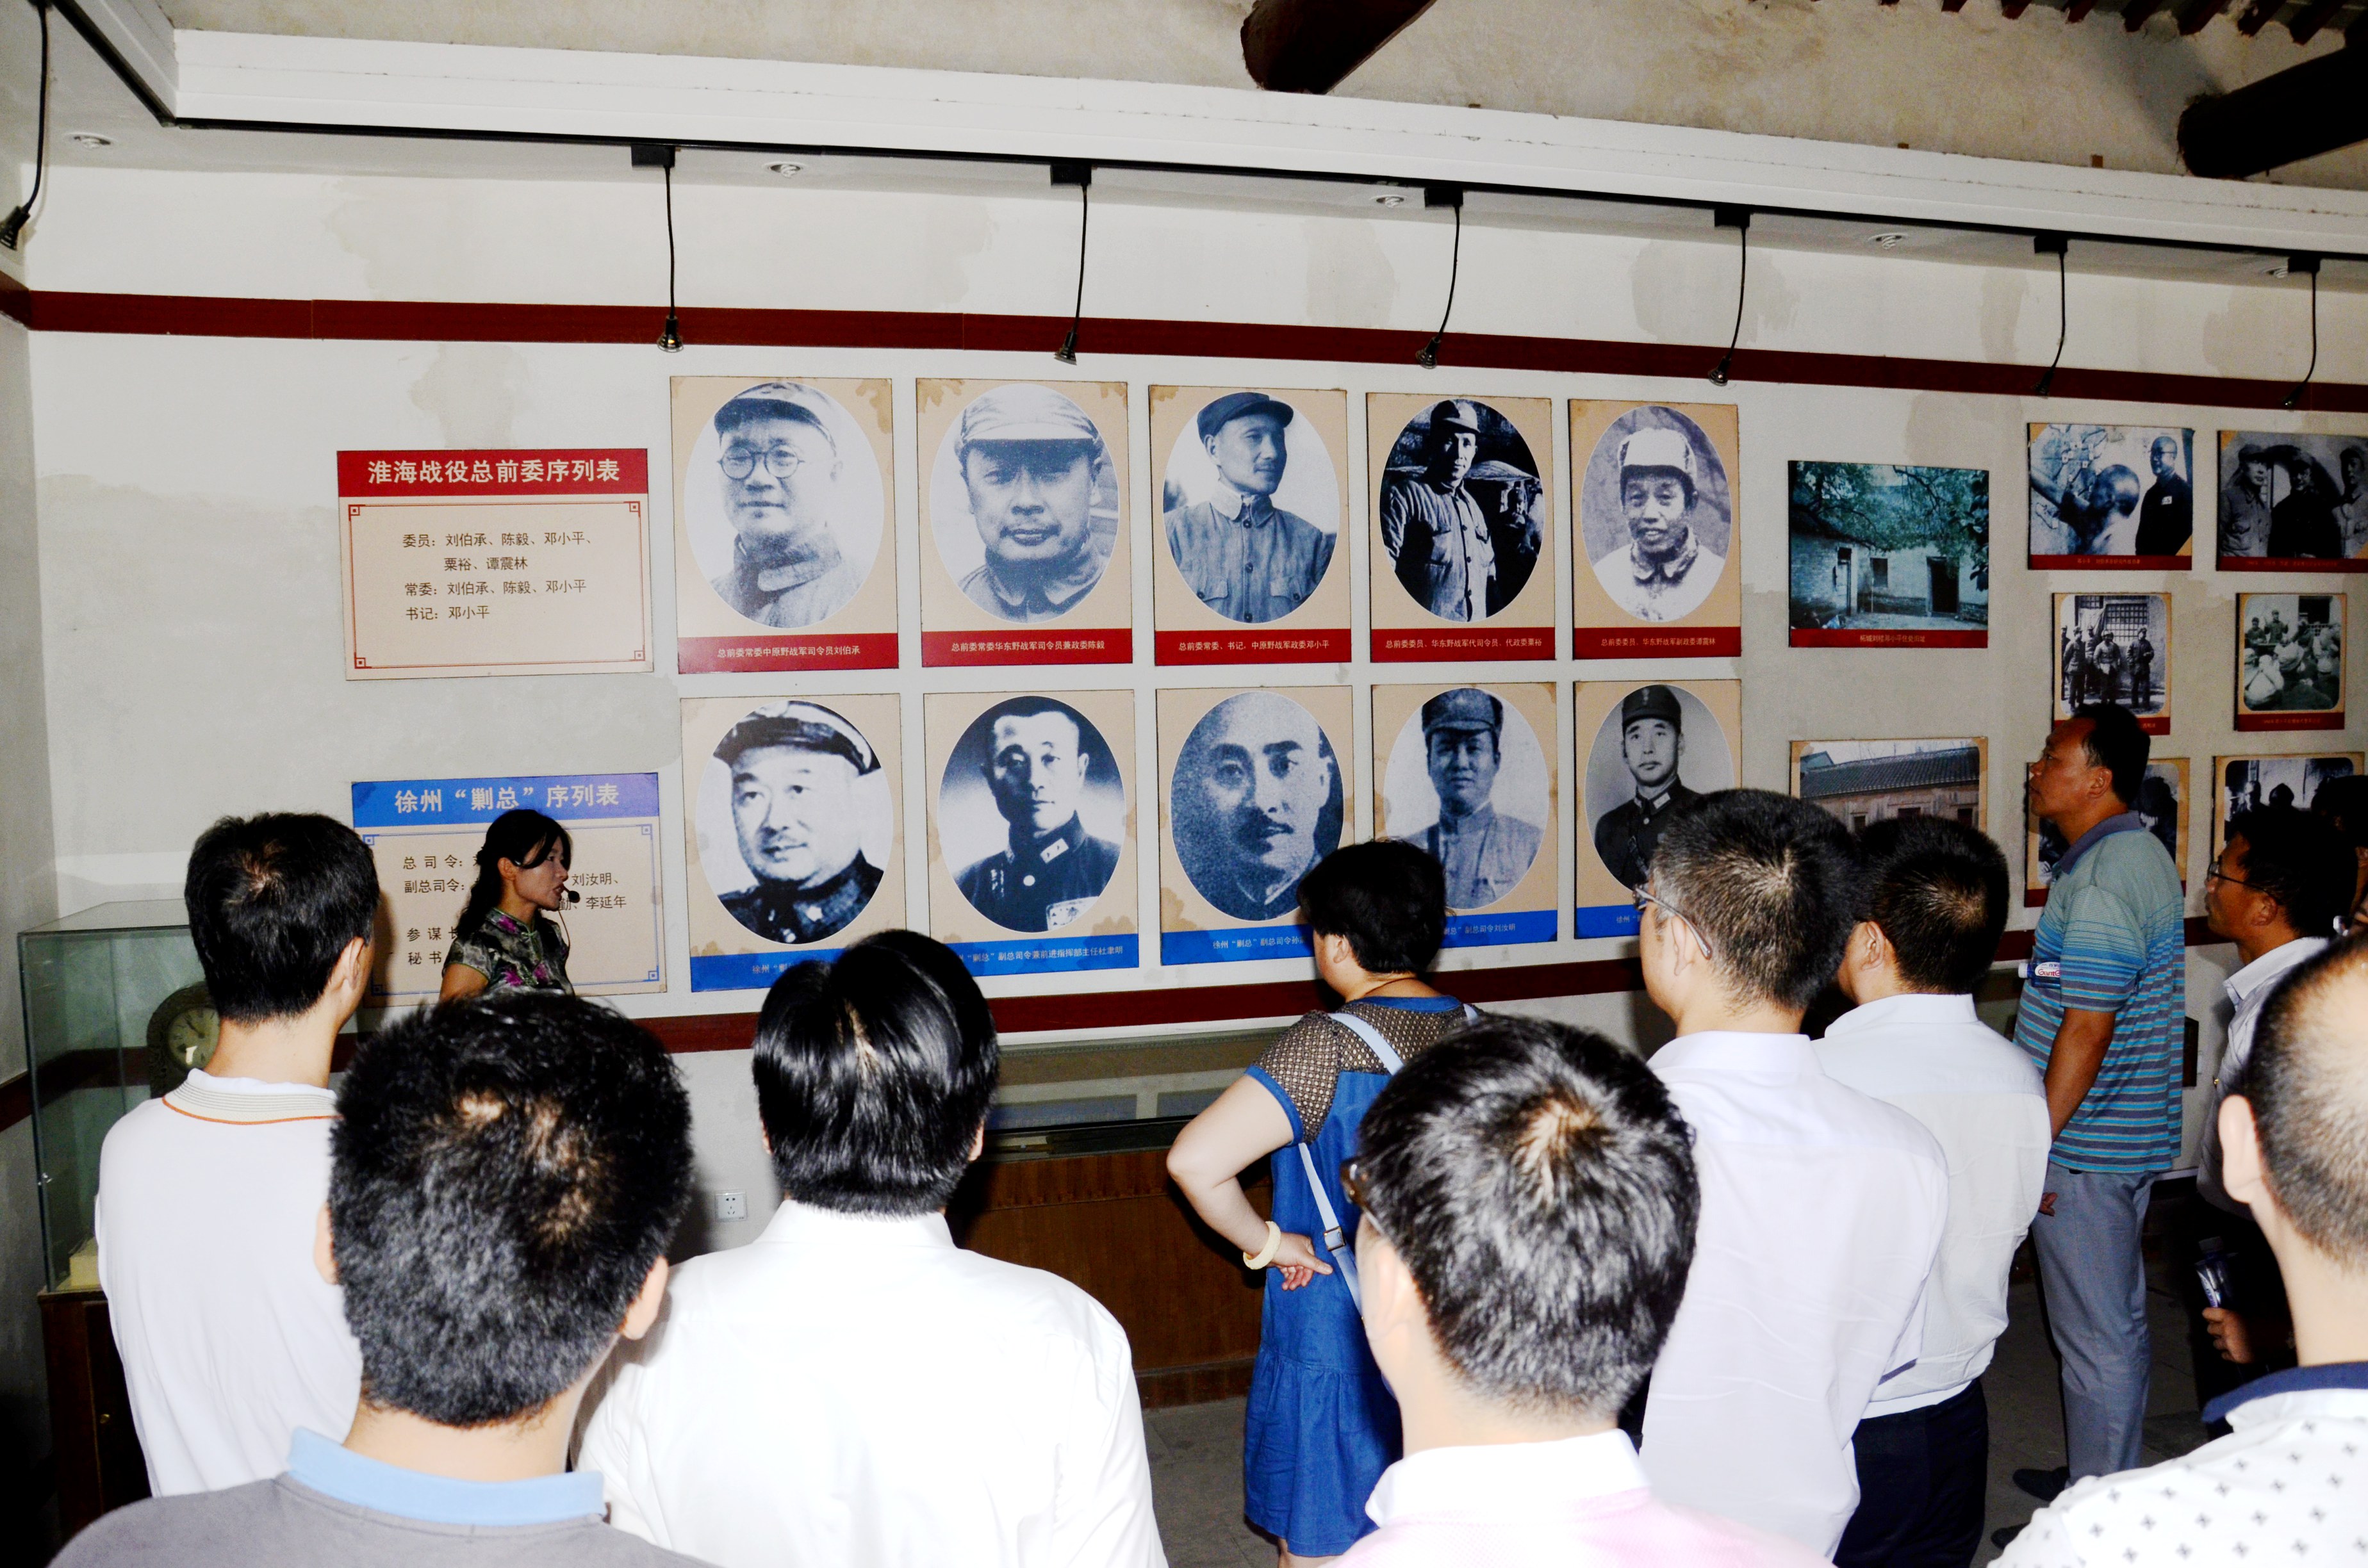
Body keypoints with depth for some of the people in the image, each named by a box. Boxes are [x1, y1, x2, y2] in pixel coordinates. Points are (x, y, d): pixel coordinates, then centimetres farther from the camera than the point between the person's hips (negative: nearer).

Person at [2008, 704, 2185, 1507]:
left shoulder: (2101, 884, -23)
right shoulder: (2145, 856, 10)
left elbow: (2085, 1031, -25)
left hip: (2082, 1146, -10)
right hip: (2132, 1137, 10)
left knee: (2094, 1336, 2)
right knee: (2119, 1321, 20)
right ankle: (2109, 1480, 35)